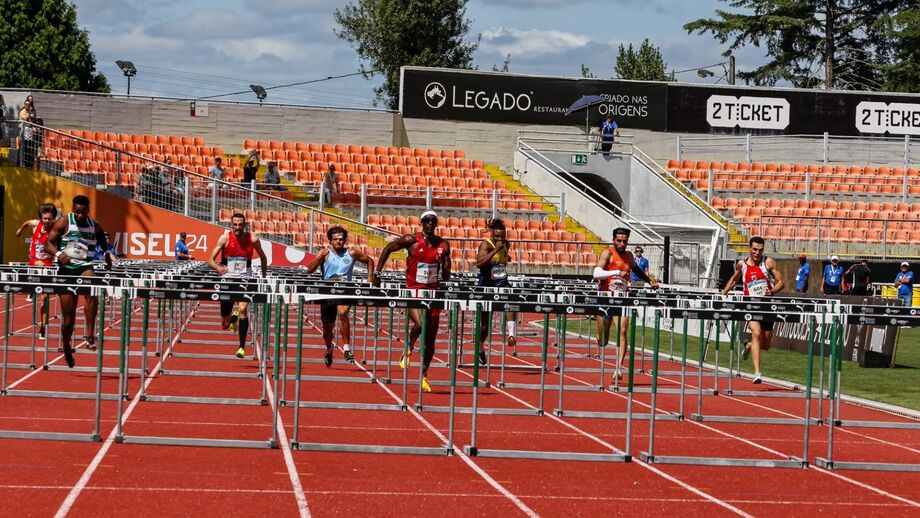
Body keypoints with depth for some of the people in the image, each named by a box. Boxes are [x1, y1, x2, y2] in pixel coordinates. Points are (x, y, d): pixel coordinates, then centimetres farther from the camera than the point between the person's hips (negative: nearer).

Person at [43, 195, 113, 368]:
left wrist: (107, 256, 6)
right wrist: (58, 253, -26)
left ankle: (90, 334, -32)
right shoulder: (64, 223, -2)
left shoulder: (95, 226, 6)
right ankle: (67, 351, 23)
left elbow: (103, 242, 26)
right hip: (66, 269, -1)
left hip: (85, 267, 1)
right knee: (68, 315, 1)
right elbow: (48, 244, -5)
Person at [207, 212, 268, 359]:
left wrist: (264, 278, 12)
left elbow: (263, 258, 12)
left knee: (243, 309, -26)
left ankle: (242, 347, -19)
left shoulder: (253, 239, -5)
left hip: (245, 279, -1)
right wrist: (218, 268, -33)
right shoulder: (225, 238, -8)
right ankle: (233, 317, 44)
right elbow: (210, 260, -12)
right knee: (225, 325, 6)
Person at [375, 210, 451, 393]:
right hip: (413, 291, -4)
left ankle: (424, 376, 18)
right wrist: (378, 271, 5)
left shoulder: (443, 245, 5)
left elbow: (447, 276, 9)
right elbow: (388, 248, 7)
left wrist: (445, 272, -14)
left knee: (430, 337, 5)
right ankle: (408, 348, 6)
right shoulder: (411, 240, -5)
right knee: (420, 324, -27)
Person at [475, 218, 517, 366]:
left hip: (502, 284, 4)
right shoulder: (486, 244, -14)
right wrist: (496, 249, -34)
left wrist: (507, 257, 7)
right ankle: (480, 349, 29)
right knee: (485, 321, 7)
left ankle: (511, 334, -39)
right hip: (486, 285, -3)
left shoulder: (506, 244, 4)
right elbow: (479, 263, -33)